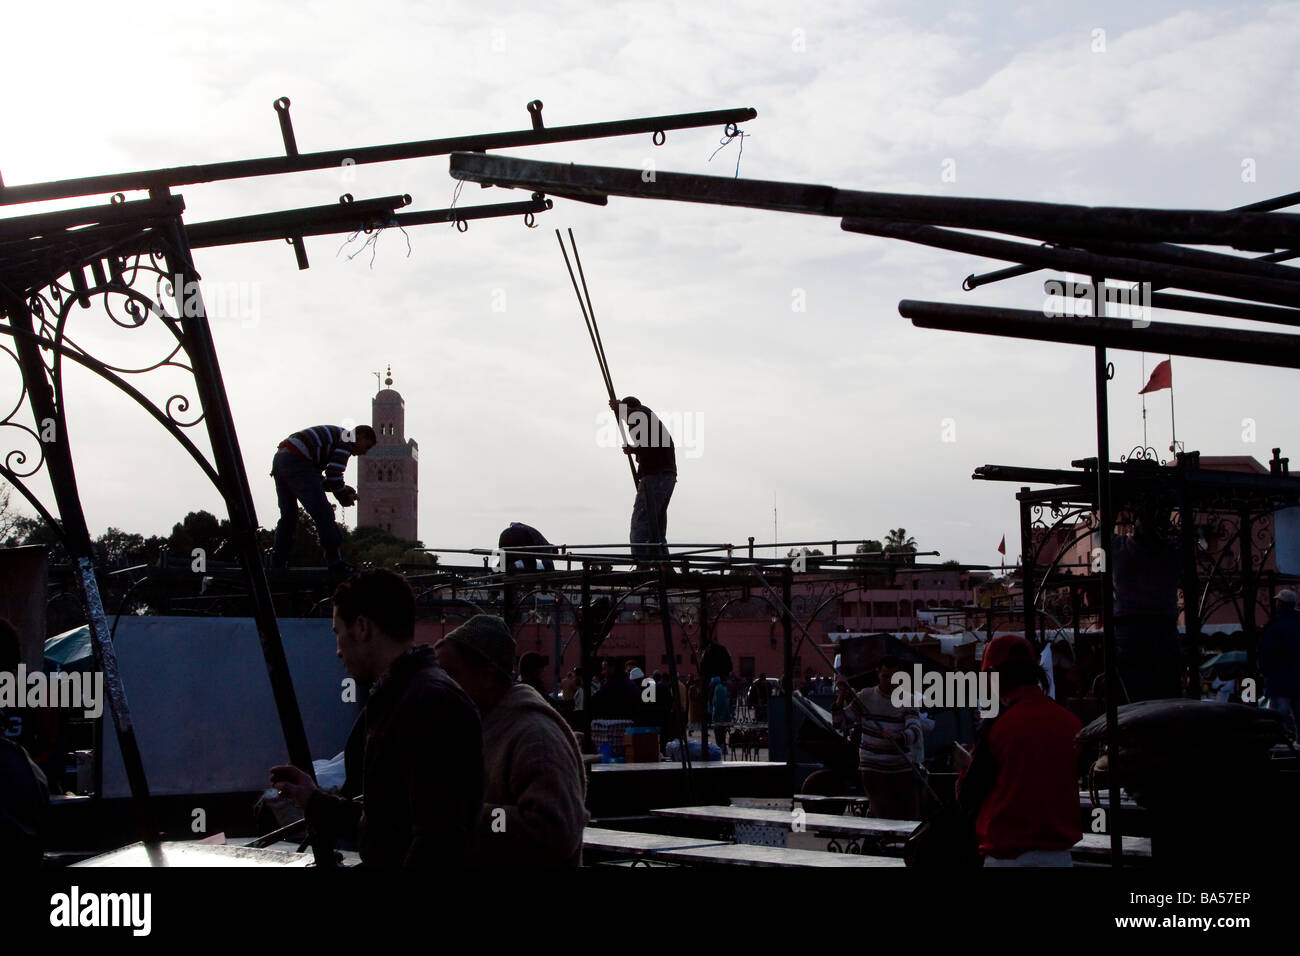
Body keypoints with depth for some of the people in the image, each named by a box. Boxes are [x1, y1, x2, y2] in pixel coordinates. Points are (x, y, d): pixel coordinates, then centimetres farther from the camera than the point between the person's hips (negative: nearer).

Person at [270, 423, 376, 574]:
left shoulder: (333, 434, 30)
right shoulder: (348, 439, 2)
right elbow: (333, 475, -9)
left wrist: (342, 490, 21)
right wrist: (344, 494, 9)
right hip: (297, 460, -10)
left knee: (288, 515, 20)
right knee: (323, 514, -6)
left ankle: (277, 565, 21)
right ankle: (336, 566, -6)